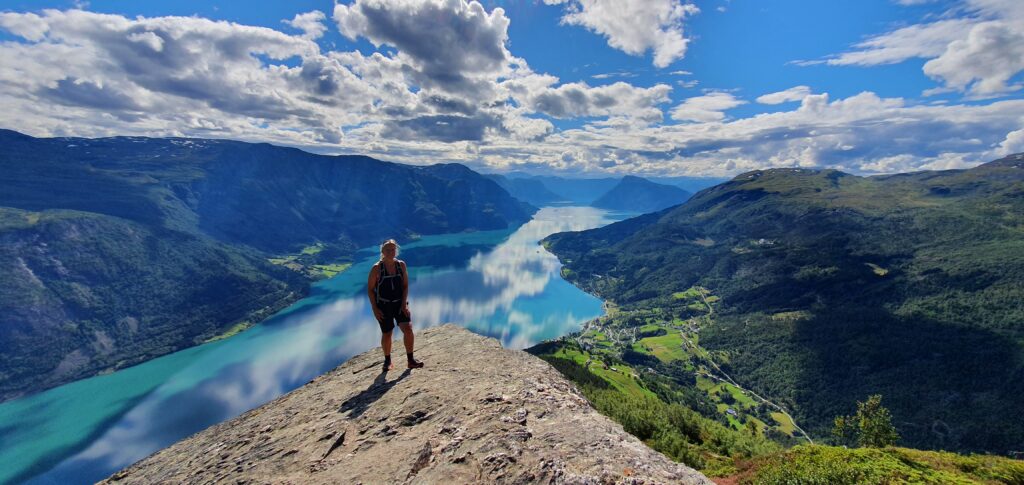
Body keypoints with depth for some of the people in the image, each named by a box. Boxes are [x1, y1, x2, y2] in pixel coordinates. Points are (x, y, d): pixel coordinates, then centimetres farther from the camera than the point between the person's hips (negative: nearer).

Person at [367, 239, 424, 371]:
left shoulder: (401, 265, -3)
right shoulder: (376, 268, -10)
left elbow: (406, 286, 0)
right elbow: (370, 289, -5)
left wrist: (404, 303, -10)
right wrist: (375, 309, -9)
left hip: (400, 303, 2)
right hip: (383, 305, -2)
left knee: (408, 329, -13)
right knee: (386, 334, 8)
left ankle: (411, 360, 0)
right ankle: (387, 361, 32)